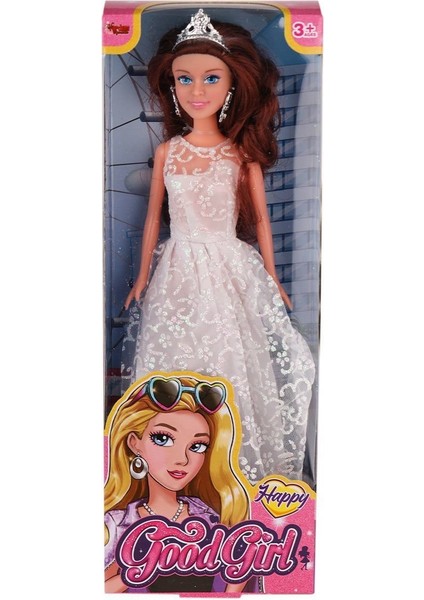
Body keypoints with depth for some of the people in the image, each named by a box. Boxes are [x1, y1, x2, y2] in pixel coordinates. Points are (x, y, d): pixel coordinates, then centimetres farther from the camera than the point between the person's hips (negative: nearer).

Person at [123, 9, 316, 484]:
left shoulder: (243, 152, -1)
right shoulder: (167, 151, 2)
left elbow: (260, 219, 4)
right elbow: (153, 217, 8)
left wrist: (271, 279, 5)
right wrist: (143, 276, 9)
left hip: (231, 271, -1)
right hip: (178, 272, 2)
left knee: (234, 362, 3)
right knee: (178, 365, 8)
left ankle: (240, 463, 26)